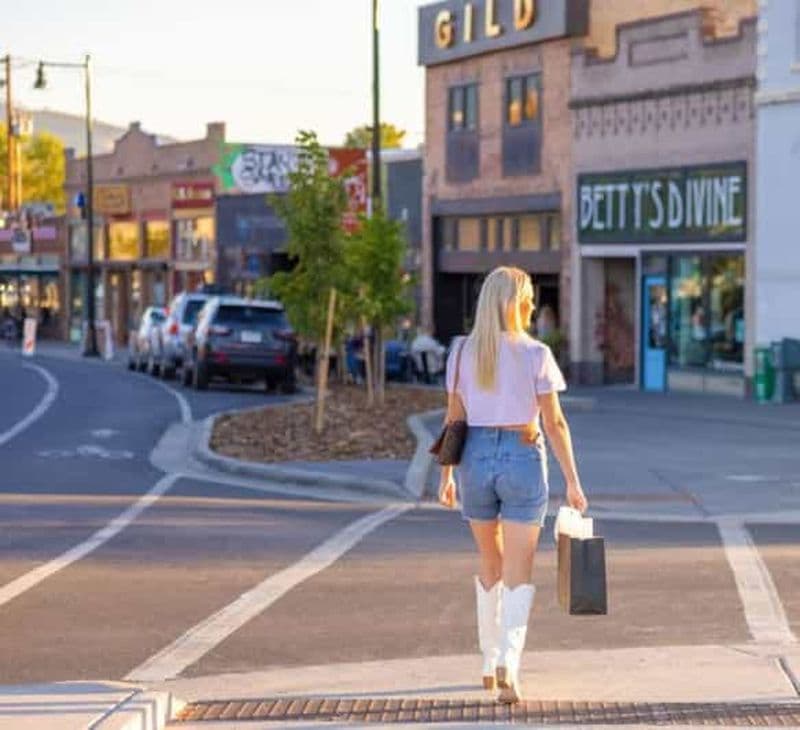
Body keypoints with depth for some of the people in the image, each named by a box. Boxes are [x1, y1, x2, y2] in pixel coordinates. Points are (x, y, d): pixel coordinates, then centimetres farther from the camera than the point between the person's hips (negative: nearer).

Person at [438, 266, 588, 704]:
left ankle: (490, 665, 28)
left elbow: (454, 418, 3)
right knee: (518, 572, 0)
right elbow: (554, 423, -8)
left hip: (476, 458, 3)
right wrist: (572, 481, -4)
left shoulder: (463, 352, 1)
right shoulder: (535, 355, -7)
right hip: (523, 458, -3)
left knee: (490, 562, 21)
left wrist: (447, 475, 11)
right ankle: (508, 664, -20)